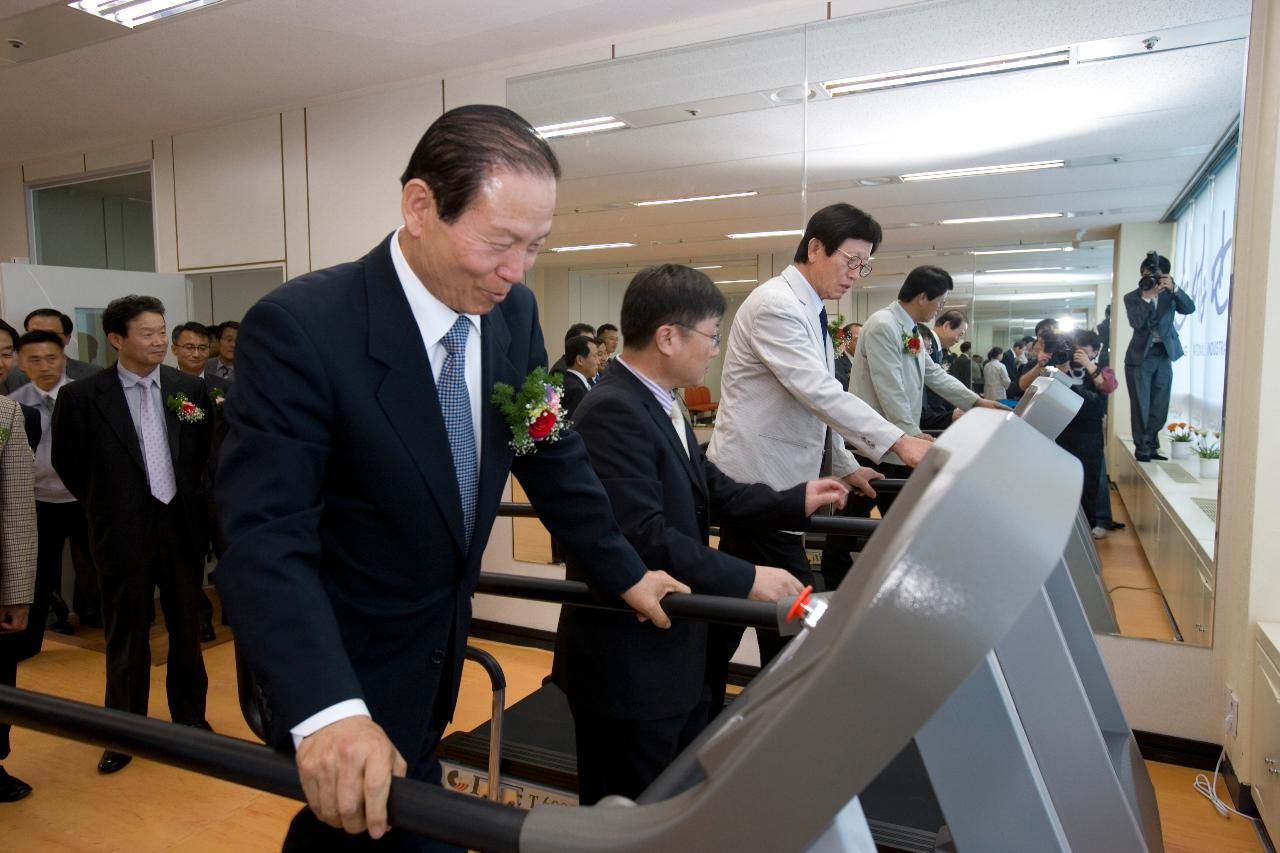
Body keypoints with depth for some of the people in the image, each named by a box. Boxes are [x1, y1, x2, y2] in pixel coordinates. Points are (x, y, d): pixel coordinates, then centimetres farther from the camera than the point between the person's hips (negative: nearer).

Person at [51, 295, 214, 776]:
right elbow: (67, 462, 4)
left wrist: (190, 498, 8)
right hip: (124, 533, -2)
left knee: (186, 629, 14)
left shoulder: (190, 388, -2)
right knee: (126, 637, 10)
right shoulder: (82, 396, -8)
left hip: (183, 526, 2)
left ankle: (190, 717, 32)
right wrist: (105, 506, 8)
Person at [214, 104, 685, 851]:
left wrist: (625, 571, 7)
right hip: (345, 672, -6)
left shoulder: (513, 313, -6)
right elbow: (267, 537, -31)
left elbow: (551, 454, 4)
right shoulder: (301, 327, -26)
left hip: (437, 649, 7)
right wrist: (327, 711, -42)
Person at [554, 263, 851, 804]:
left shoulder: (659, 404, 9)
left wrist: (797, 501, 11)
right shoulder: (613, 412, -24)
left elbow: (711, 492, 12)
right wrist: (746, 579, -27)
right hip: (629, 664, -10)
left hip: (675, 653, 10)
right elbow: (643, 539, -31)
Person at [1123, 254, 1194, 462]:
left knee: (1159, 407, 7)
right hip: (1140, 356, -3)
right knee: (1141, 406, -2)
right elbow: (1136, 322, -18)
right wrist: (1147, 297, -24)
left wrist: (1174, 288, -20)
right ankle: (1142, 447, 5)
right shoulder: (1132, 297, -2)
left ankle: (1151, 445, 18)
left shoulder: (1169, 293, 6)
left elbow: (1190, 308, -9)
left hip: (1164, 355, 3)